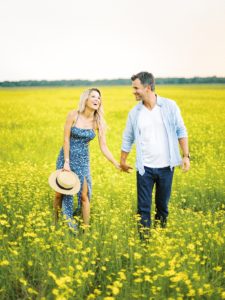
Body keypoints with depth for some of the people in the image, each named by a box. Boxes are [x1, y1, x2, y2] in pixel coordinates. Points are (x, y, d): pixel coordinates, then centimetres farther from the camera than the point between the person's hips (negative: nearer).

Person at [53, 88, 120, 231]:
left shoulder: (99, 122, -8)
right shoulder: (73, 115, -13)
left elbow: (104, 147, -8)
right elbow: (66, 139, -12)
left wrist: (117, 164, -18)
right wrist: (66, 162, -15)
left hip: (83, 160, 1)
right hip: (66, 156, -1)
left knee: (84, 196, -3)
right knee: (59, 193, 6)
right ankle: (55, 223, 29)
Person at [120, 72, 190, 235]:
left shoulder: (170, 106, -4)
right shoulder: (135, 112, 1)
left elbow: (181, 132, 1)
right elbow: (128, 139, 11)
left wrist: (186, 156, -5)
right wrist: (123, 161, 17)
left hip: (166, 166, 0)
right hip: (145, 167, 1)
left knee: (163, 204, 14)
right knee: (144, 206, 1)